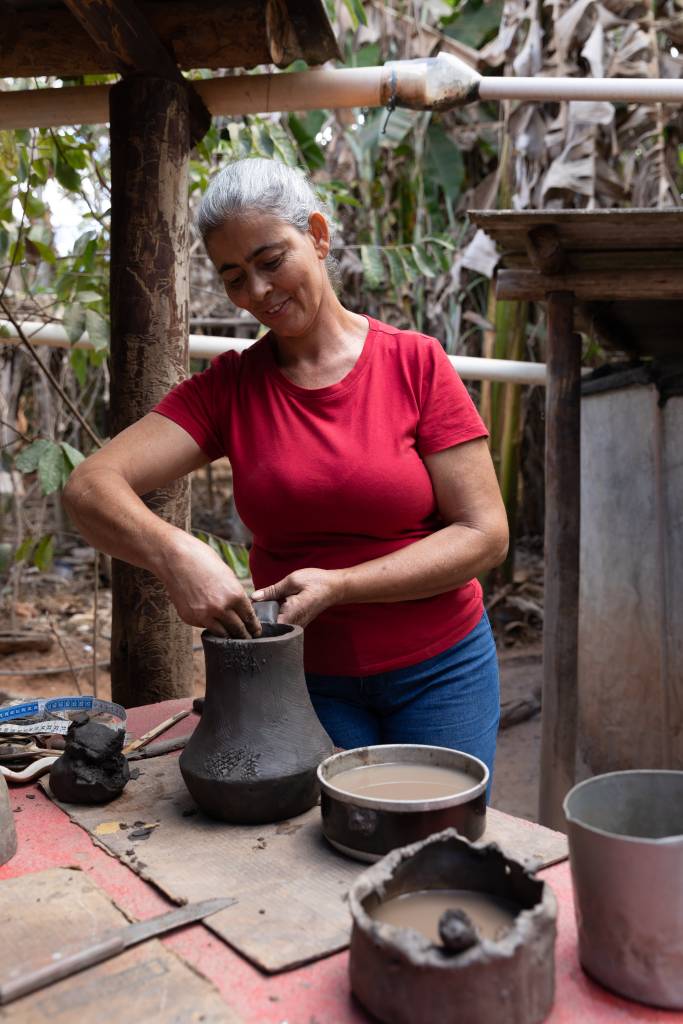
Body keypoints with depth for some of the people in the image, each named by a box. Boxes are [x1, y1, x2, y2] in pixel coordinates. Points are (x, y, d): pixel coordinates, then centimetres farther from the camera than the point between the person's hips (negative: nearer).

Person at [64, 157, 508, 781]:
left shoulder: (417, 363, -7)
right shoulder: (229, 388, -2)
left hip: (439, 667, -1)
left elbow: (484, 534, -10)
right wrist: (173, 553, -33)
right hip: (307, 676, 1)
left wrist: (336, 585, -20)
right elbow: (90, 487, -13)